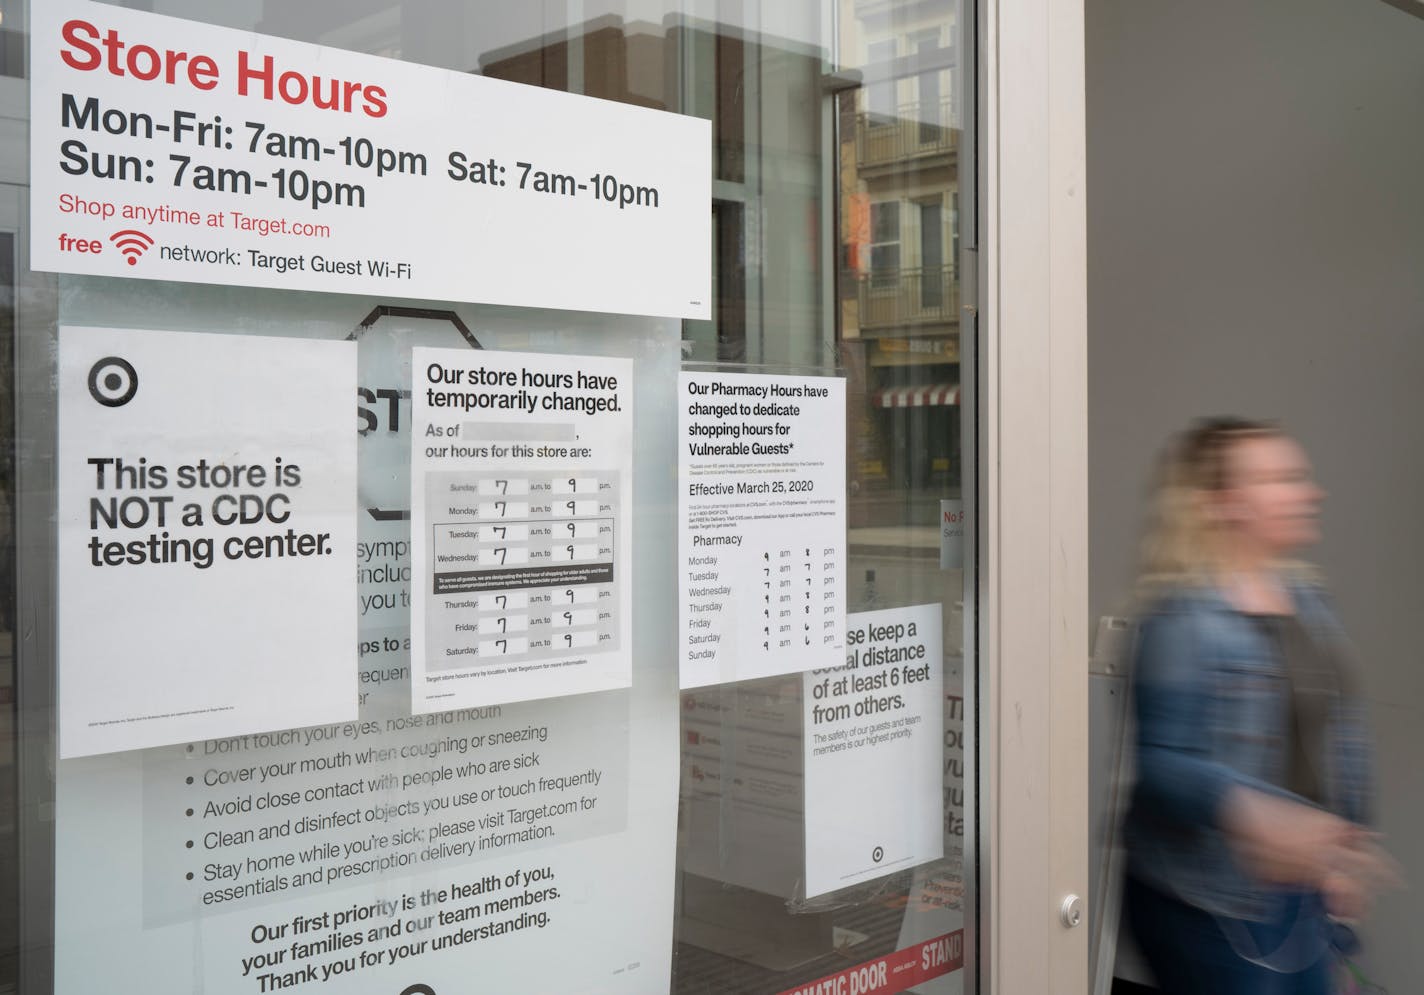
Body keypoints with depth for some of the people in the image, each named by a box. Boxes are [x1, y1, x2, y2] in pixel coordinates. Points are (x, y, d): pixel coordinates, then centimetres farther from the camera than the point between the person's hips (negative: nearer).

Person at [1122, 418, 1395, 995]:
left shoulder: (1306, 598, 7)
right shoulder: (1185, 618, -20)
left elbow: (1341, 728, 17)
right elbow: (1160, 759, -25)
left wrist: (1349, 842, 17)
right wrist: (1256, 819, -38)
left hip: (1301, 889, 8)